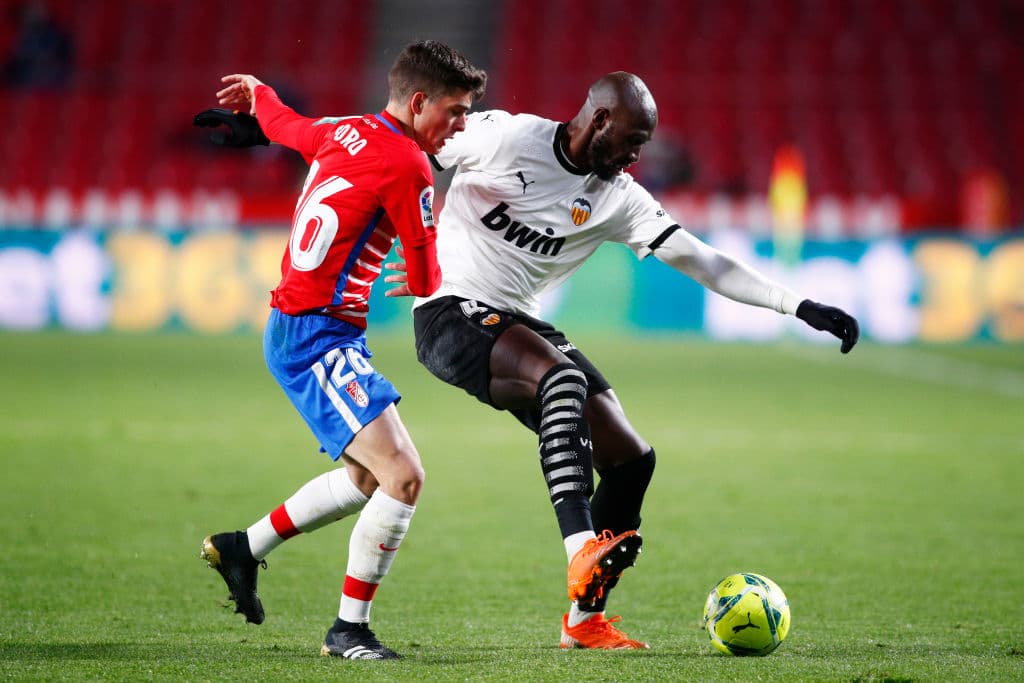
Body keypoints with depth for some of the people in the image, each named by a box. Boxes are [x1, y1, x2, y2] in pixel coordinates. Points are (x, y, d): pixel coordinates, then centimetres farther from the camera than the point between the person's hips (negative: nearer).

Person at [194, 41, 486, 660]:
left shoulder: (343, 133, 8)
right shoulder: (407, 165, -17)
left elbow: (284, 123, 32)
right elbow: (425, 283, -9)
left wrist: (257, 92, 54)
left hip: (295, 330, 10)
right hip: (317, 337, -10)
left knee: (369, 478, 24)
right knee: (404, 476, -17)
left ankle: (244, 547, 35)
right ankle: (349, 629, -8)